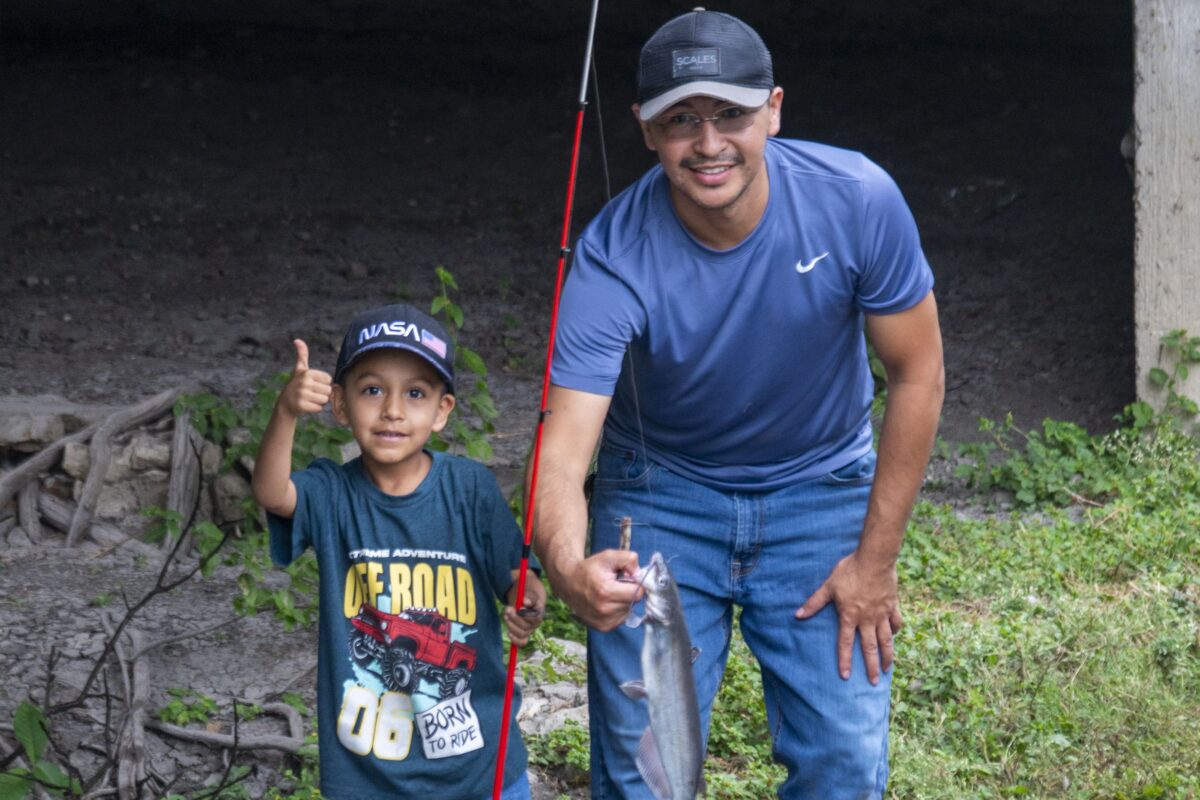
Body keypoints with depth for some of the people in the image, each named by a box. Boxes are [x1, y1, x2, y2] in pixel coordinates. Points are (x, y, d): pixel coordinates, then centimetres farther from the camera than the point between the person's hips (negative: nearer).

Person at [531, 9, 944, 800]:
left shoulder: (857, 199, -22)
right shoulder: (614, 259, -26)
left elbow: (917, 376, -10)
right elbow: (564, 447, -33)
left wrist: (876, 559, -8)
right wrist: (569, 566, -56)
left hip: (820, 490, 1)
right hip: (661, 496, -1)